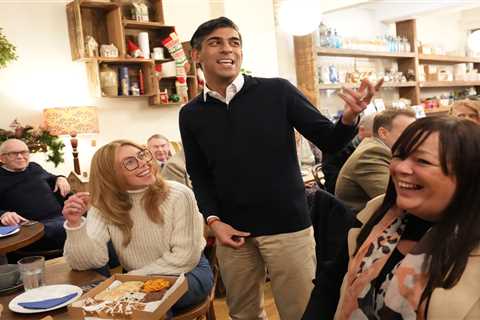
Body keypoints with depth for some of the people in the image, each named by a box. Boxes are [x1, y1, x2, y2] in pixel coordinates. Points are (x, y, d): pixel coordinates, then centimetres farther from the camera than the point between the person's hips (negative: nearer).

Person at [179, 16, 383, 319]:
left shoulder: (278, 91, -7)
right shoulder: (191, 114, 1)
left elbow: (329, 141, -6)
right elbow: (199, 175, 9)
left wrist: (349, 118, -27)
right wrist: (213, 220, -4)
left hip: (288, 225, -2)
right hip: (232, 231, 3)